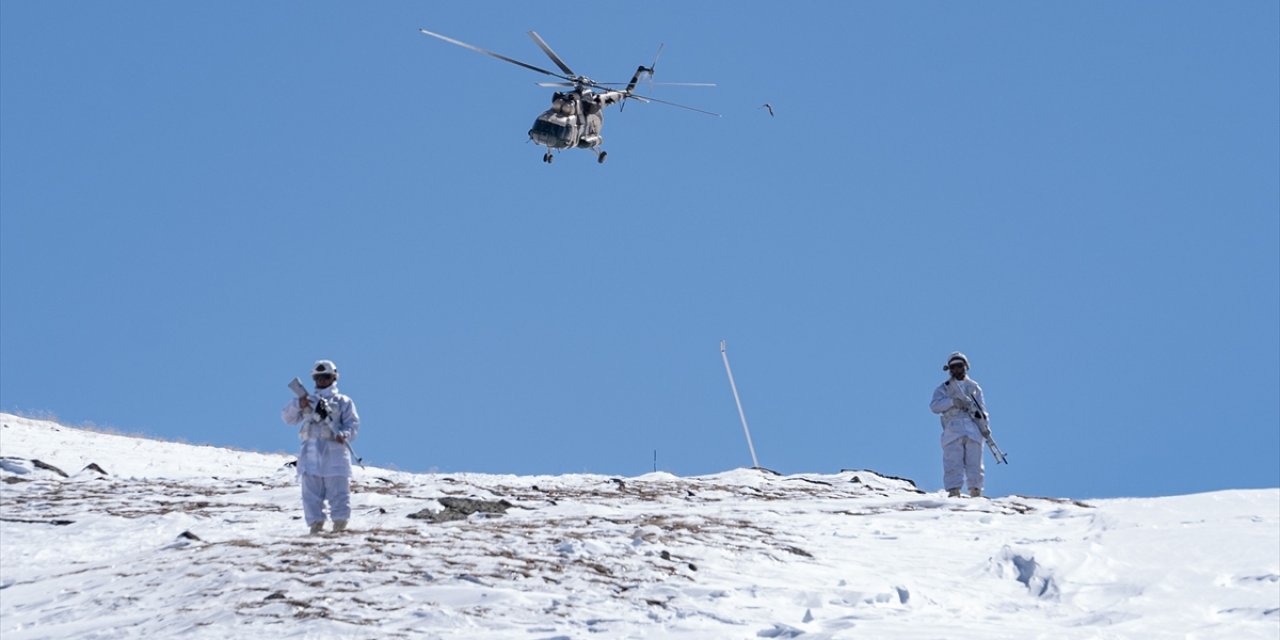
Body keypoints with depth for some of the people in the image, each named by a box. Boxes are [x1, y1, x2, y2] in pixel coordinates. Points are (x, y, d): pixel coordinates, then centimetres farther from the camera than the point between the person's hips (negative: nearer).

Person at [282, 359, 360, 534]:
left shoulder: (343, 402, 12)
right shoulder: (308, 402, 22)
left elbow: (353, 424, 1)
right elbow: (287, 418, 14)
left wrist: (344, 434, -20)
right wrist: (298, 405, -6)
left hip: (334, 452, -3)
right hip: (311, 453, 3)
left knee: (338, 491, -6)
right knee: (311, 493, -1)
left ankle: (340, 524, -3)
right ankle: (316, 524, 1)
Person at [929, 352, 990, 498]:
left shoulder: (974, 387, 22)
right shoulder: (944, 388, 16)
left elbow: (982, 408, 17)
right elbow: (934, 406, 0)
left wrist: (984, 426, 1)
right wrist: (952, 401, -14)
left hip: (973, 430, 1)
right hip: (953, 429, -1)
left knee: (974, 463, -3)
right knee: (953, 464, -12)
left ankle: (976, 492, -2)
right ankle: (954, 493, -16)